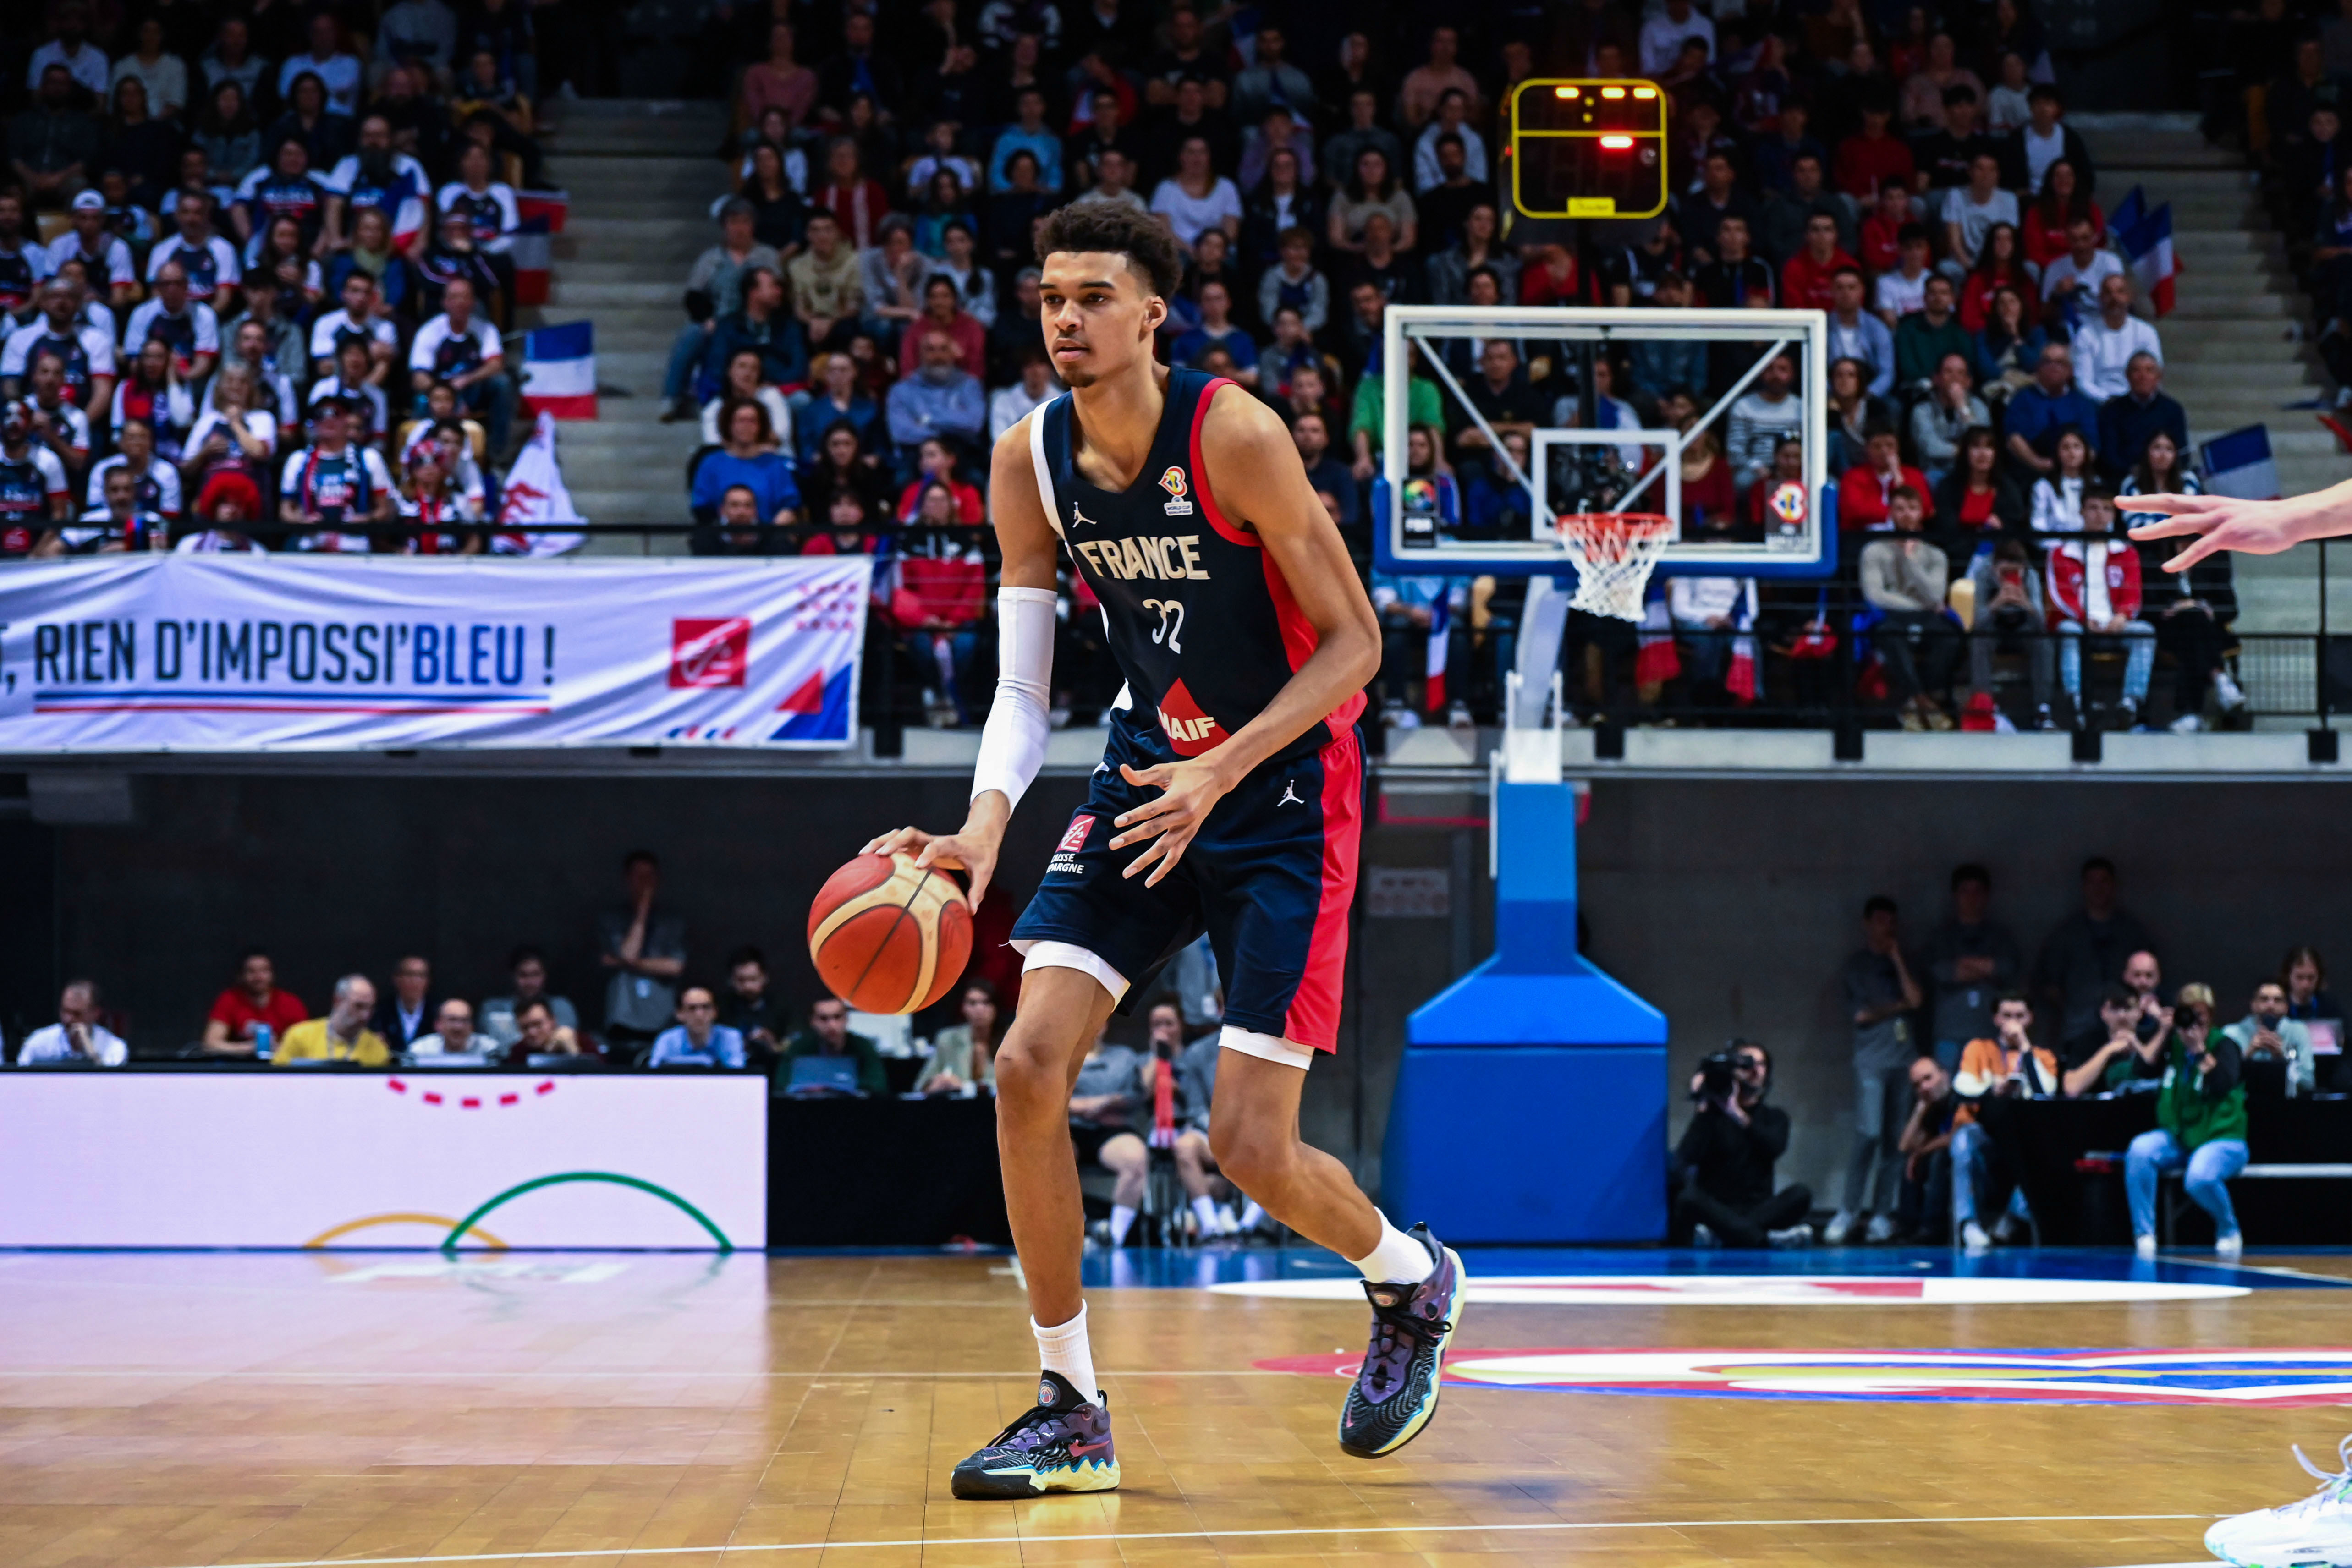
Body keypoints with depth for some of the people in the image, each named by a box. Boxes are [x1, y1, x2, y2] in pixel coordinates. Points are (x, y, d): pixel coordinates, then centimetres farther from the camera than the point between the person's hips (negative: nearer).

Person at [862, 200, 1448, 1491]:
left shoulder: (1234, 437, -21)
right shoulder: (1030, 463, -5)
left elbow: (1355, 642, -16)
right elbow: (1023, 684, -1)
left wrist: (1220, 774, -27)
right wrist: (983, 826, -20)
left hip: (1284, 791, -5)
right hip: (1148, 772, 5)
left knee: (1250, 1145, -8)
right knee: (1028, 1065, -11)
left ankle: (1415, 1280, 26)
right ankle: (1070, 1409, 1)